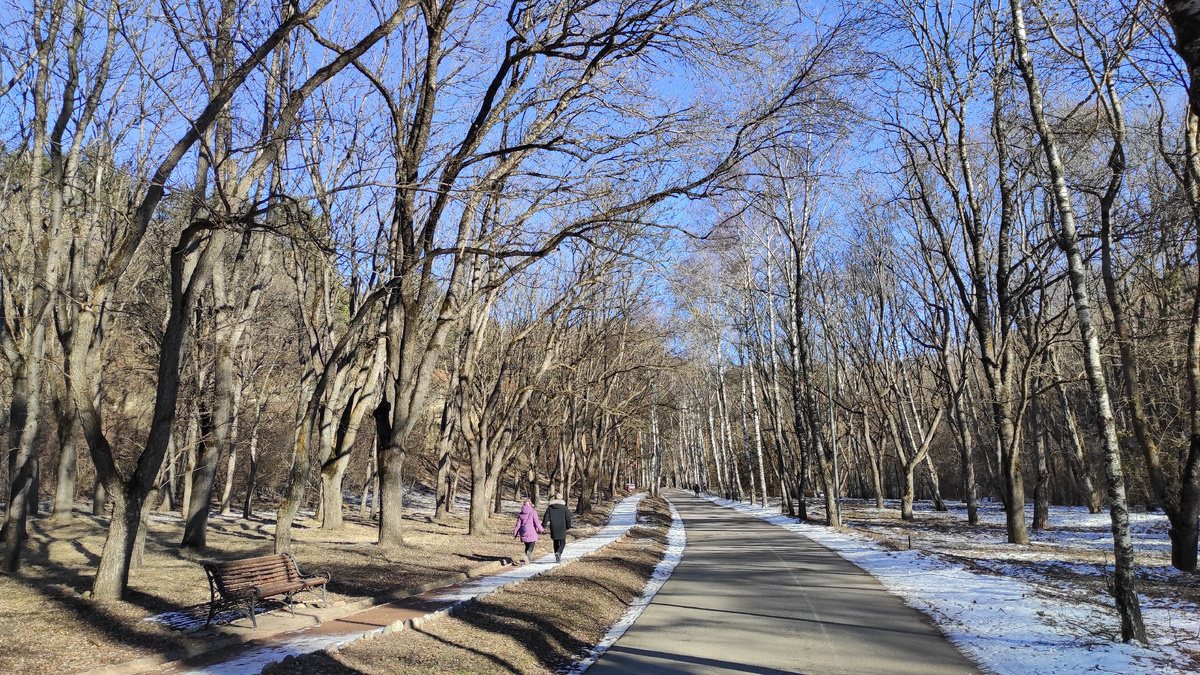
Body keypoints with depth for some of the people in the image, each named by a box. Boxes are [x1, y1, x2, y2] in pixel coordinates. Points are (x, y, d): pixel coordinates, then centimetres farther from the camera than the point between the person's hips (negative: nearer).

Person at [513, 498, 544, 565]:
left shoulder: (521, 514, 7)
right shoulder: (533, 512, -6)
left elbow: (518, 525, 7)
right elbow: (536, 523, -8)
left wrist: (515, 533, 13)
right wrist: (541, 529, 5)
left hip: (524, 533, 4)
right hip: (531, 533, -4)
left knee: (527, 546, 16)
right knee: (531, 546, 0)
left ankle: (528, 559, 11)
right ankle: (528, 554, -29)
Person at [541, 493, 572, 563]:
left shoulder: (550, 507, 1)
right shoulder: (564, 507, -4)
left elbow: (546, 517, -2)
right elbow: (568, 518, -1)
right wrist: (568, 526, 12)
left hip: (553, 528, 2)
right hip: (562, 528, -2)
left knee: (556, 543, 15)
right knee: (562, 543, 5)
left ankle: (558, 558, 16)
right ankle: (558, 552, -23)